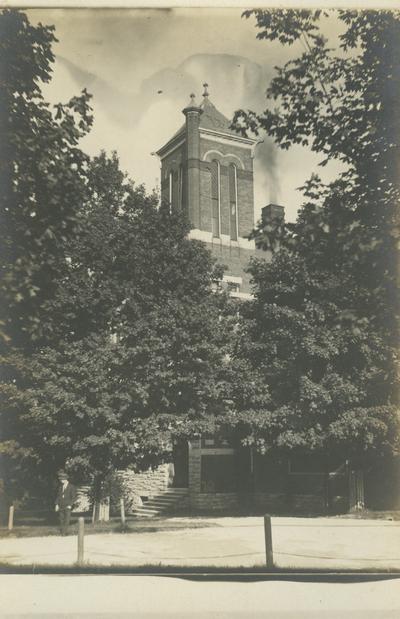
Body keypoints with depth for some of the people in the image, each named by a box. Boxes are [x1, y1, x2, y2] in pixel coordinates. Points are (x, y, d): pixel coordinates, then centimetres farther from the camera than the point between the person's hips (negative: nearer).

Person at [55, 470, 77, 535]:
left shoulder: (71, 487, -4)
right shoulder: (60, 486, 11)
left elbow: (74, 497, -3)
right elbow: (58, 495, 15)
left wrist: (70, 505, -12)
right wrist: (57, 504, 5)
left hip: (68, 506, -4)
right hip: (60, 507, 4)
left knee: (66, 521, -11)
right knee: (61, 521, 2)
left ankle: (64, 533, -10)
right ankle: (62, 533, 7)